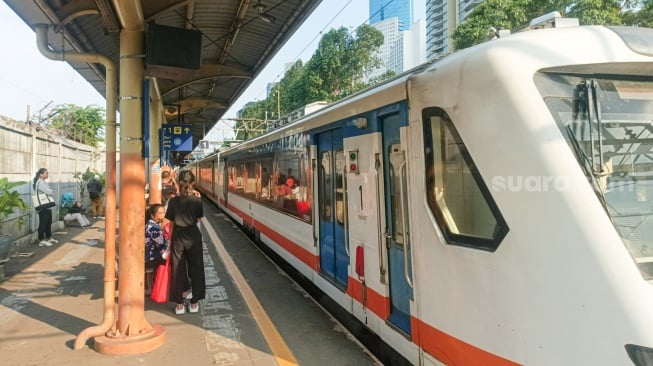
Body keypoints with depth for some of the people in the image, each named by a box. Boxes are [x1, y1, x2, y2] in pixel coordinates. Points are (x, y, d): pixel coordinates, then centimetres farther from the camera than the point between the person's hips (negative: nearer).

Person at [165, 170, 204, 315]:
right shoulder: (197, 200, -9)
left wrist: (170, 240, 8)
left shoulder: (173, 201, -7)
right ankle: (194, 303, 17)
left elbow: (171, 223, -2)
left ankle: (179, 304, 14)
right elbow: (198, 220, 2)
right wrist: (196, 199, 3)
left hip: (178, 237, 1)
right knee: (195, 268, 11)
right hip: (193, 236, 0)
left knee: (178, 269, 9)